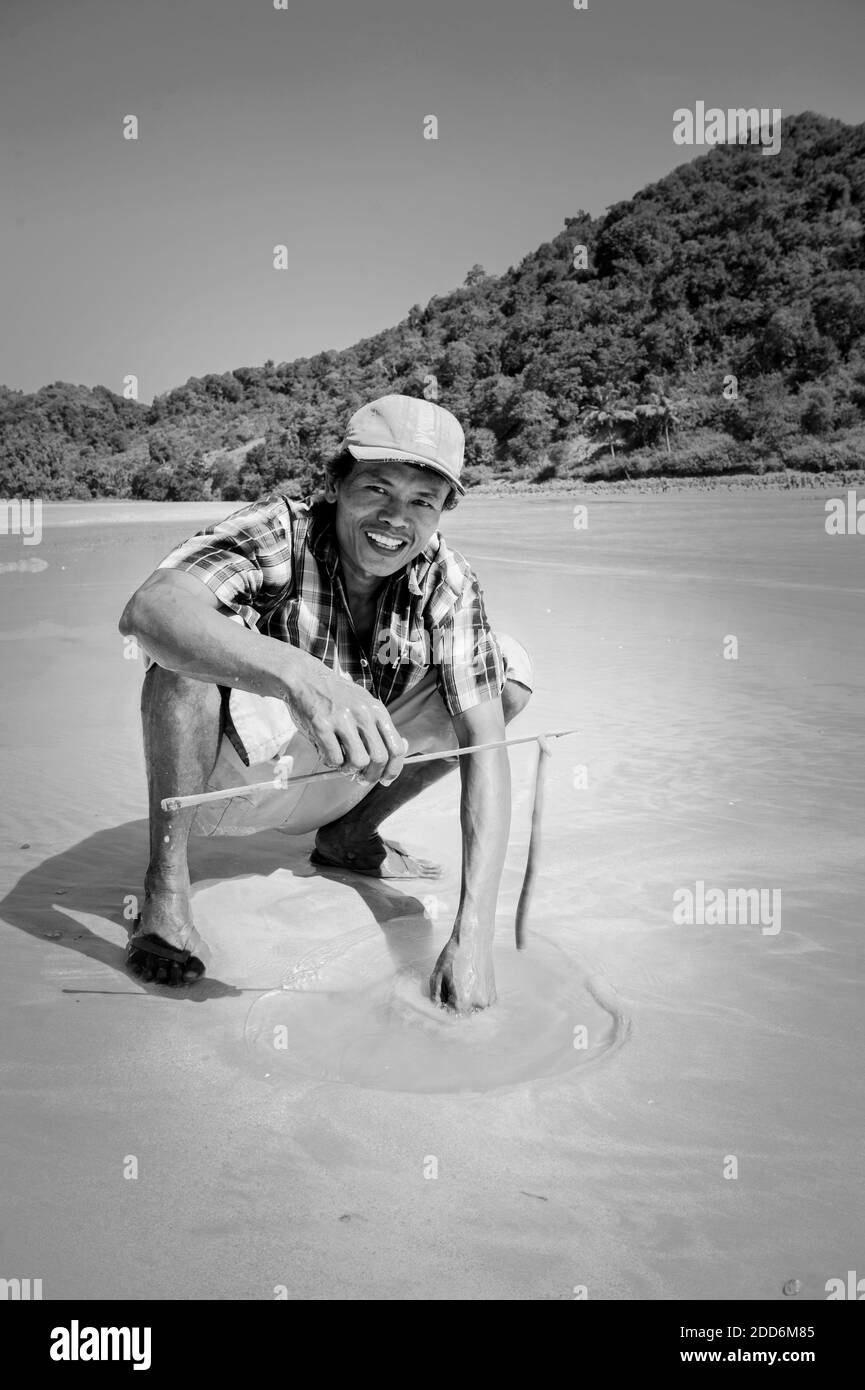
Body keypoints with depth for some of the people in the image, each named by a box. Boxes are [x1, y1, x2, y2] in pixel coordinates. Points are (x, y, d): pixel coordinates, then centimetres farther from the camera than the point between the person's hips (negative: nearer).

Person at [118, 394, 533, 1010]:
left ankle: (348, 838, 9)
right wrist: (300, 675, -62)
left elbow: (486, 747, -20)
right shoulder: (277, 533, -24)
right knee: (190, 644, -34)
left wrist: (473, 935, -31)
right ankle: (166, 889, -17)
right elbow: (149, 608, -44)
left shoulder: (448, 584, -14)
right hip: (226, 776, -4)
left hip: (334, 783, 4)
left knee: (511, 669, -7)